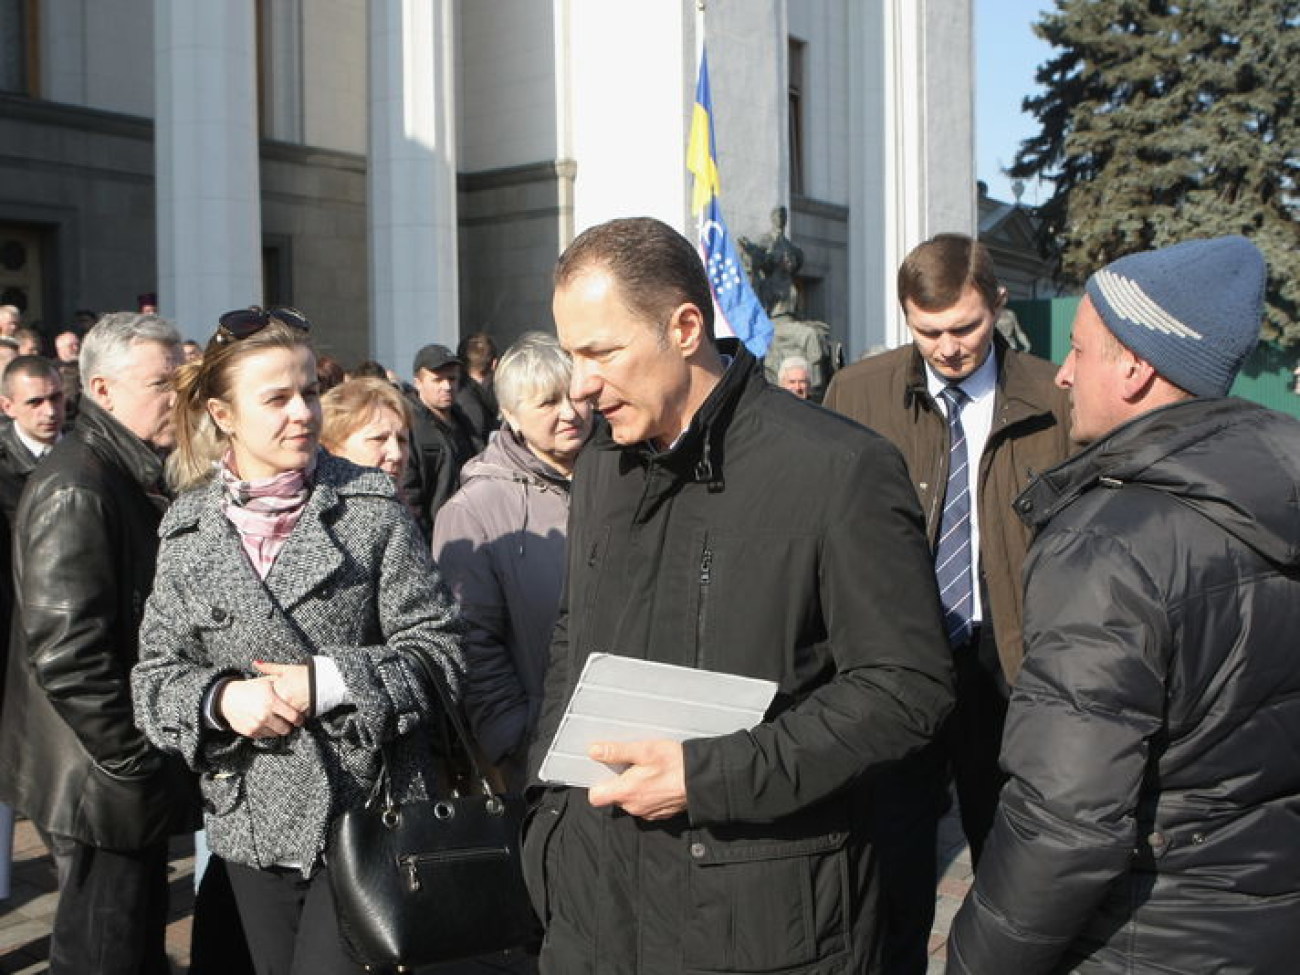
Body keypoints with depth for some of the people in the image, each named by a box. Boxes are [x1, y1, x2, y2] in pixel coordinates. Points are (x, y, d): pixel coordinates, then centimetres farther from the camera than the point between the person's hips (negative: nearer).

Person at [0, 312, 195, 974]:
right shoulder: (76, 489, -19)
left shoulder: (138, 475, 11)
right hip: (106, 776, -9)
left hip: (133, 770, 9)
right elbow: (64, 653, -25)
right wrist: (137, 765, -20)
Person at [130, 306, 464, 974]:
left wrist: (325, 683, -17)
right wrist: (220, 698, -15)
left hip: (364, 814, -3)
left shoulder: (370, 508, -6)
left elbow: (439, 652, -7)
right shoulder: (187, 531, 3)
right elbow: (154, 676, 5)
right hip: (251, 825, 3)